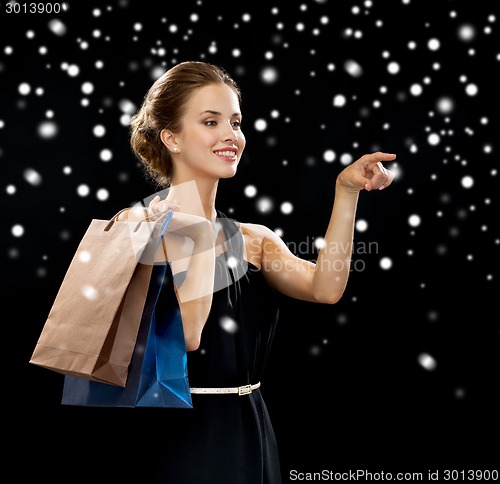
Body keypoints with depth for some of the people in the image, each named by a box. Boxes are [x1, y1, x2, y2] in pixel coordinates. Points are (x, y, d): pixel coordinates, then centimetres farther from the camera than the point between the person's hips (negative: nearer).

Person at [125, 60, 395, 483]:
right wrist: (203, 234, -19)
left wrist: (346, 192, -15)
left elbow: (324, 288, -12)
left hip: (253, 436, 6)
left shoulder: (254, 239, 6)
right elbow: (184, 334, -23)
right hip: (183, 438, -5)